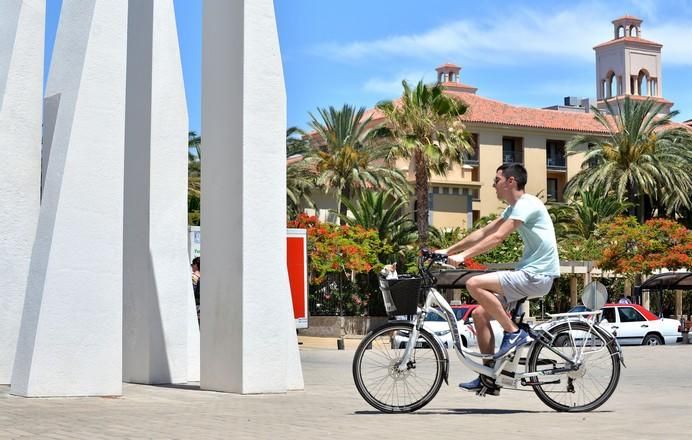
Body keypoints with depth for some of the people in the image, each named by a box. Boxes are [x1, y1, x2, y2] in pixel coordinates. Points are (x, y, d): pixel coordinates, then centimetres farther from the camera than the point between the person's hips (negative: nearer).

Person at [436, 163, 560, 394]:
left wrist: (463, 256, -24)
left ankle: (514, 332, -12)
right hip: (529, 274, 10)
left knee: (474, 284, -22)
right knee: (480, 313, 5)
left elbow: (498, 237, -22)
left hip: (538, 275, -10)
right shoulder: (513, 208, 18)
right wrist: (448, 250, 14)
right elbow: (483, 233, 19)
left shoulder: (527, 204, -13)